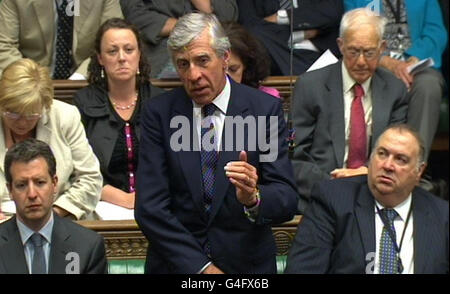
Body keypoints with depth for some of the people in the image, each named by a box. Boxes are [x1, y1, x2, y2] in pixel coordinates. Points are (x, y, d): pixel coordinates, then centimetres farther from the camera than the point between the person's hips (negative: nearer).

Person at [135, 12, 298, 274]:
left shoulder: (265, 109, 0)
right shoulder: (159, 112, 2)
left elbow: (287, 201, -3)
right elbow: (150, 207, -3)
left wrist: (253, 198, -24)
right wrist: (201, 266, -11)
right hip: (176, 263, 0)